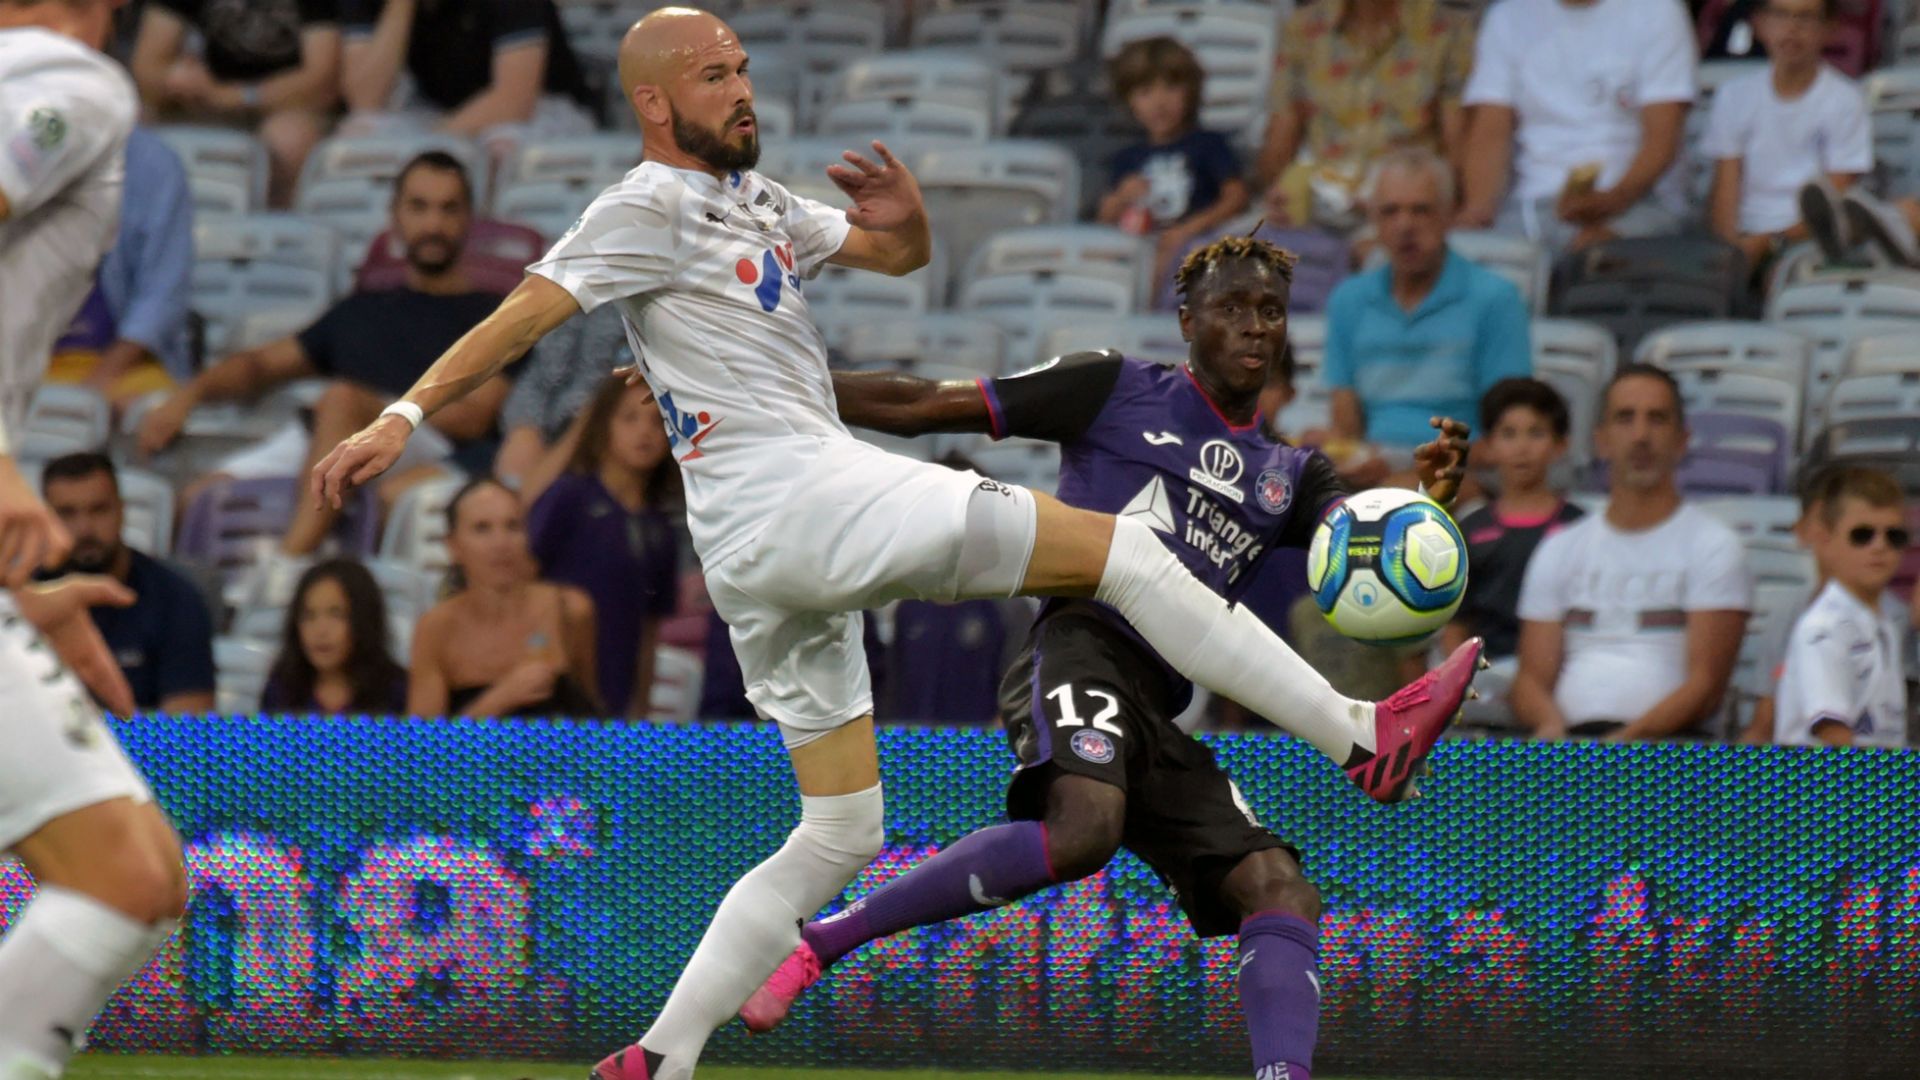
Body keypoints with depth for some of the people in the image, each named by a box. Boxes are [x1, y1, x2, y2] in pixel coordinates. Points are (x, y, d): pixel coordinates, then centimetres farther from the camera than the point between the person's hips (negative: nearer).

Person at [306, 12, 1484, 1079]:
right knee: (1125, 552, -10)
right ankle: (1363, 736, -10)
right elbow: (528, 312, -10)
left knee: (840, 835, 14)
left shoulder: (755, 199, 21)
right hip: (796, 496, -10)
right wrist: (405, 416, -21)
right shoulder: (653, 207, -3)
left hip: (771, 552, 10)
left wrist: (905, 219, 3)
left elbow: (900, 257, 27)